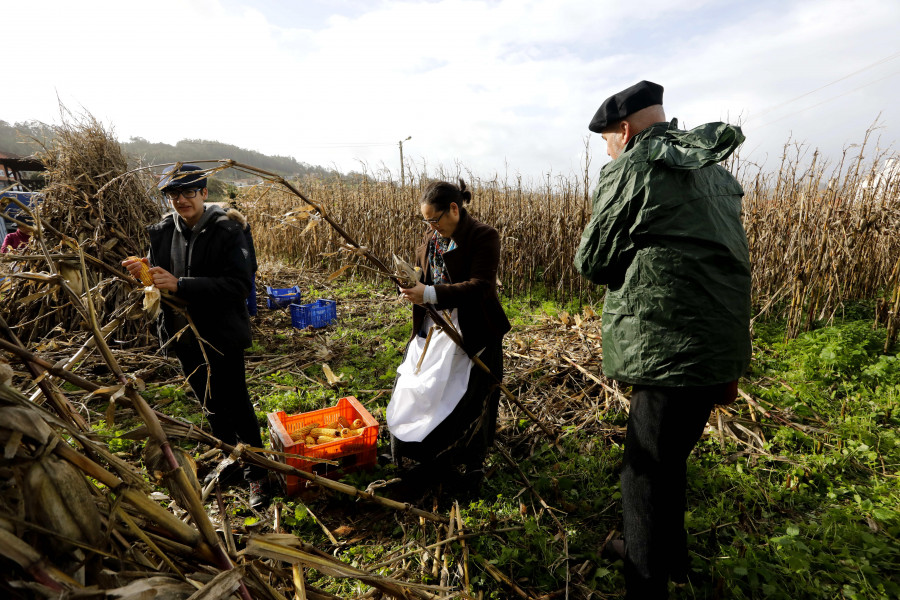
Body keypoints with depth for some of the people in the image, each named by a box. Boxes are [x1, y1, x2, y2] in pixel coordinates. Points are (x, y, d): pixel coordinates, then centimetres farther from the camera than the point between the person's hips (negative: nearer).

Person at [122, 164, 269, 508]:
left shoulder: (227, 231, -16)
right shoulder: (162, 231, 3)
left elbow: (238, 285, -27)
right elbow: (159, 276, 14)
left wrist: (180, 285, -32)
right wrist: (145, 273, -10)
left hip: (220, 335, -6)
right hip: (184, 334, 6)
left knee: (235, 402, 2)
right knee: (210, 403, 20)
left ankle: (256, 473, 18)